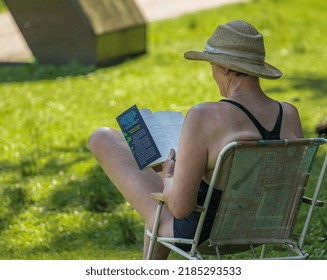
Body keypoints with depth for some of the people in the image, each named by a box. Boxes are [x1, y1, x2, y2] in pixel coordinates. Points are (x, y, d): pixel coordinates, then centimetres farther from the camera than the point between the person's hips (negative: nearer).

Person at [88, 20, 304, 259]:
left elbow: (180, 206, -29)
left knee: (102, 138, 9)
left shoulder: (206, 117, -30)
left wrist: (168, 180, -5)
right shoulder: (290, 116, -12)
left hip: (197, 231, -6)